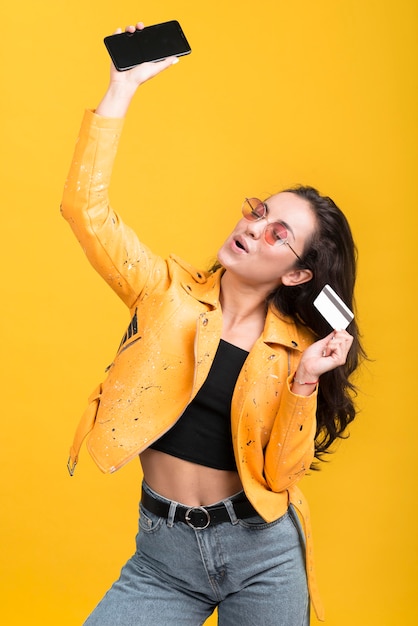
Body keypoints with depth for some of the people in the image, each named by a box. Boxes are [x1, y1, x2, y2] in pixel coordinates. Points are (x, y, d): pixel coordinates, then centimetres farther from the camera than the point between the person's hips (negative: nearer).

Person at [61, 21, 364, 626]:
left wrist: (304, 382, -20)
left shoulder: (296, 346, -4)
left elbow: (281, 473, -7)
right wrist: (124, 86, -18)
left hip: (262, 553, 1)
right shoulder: (169, 291, -5)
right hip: (163, 552, 0)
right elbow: (86, 208, -17)